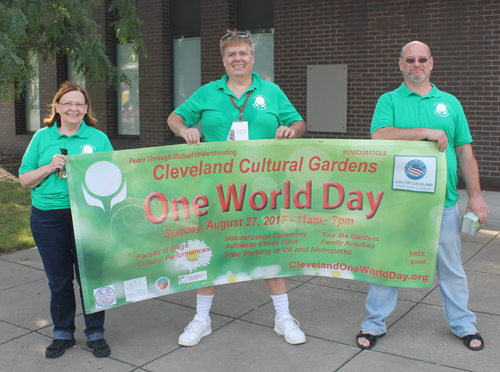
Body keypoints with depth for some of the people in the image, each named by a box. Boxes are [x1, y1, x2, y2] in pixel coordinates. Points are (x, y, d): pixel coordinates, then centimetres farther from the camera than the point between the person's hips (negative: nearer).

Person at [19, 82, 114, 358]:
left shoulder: (98, 138, 7)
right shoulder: (42, 137, 10)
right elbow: (24, 179, 8)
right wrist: (50, 167, -9)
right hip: (48, 218, 2)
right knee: (58, 280, 10)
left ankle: (95, 333, 19)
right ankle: (63, 333, 27)